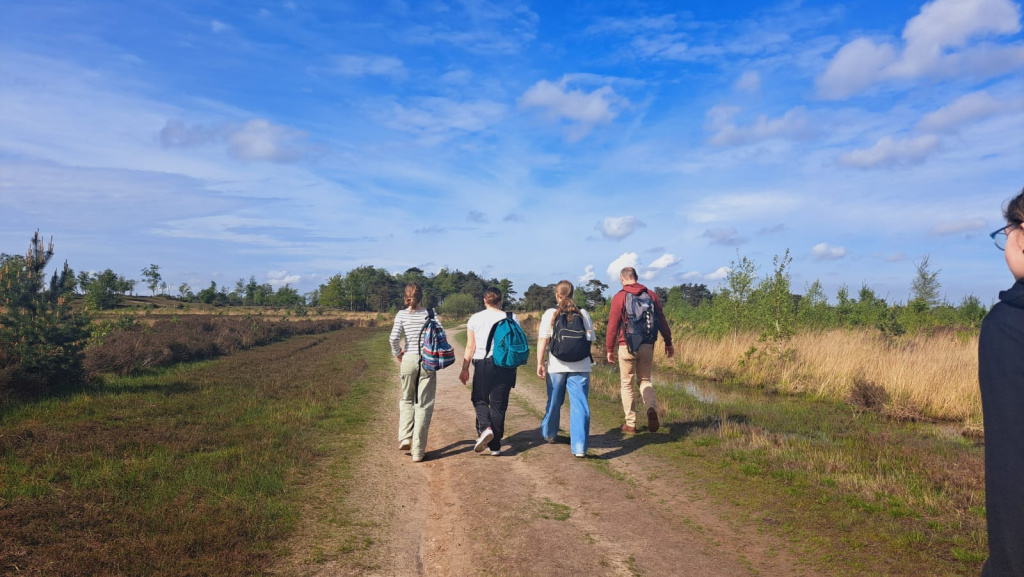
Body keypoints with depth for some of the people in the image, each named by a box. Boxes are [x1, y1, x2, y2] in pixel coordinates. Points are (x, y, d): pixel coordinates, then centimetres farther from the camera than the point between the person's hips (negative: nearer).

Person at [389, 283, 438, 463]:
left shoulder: (401, 315, 0)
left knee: (407, 400, 23)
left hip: (408, 360, 1)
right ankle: (418, 451, 7)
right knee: (423, 405, 5)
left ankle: (405, 438, 9)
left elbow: (394, 338, -11)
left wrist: (397, 354, 6)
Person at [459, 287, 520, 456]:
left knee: (479, 399, 16)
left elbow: (470, 347, 1)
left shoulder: (475, 319, 1)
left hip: (482, 364, -1)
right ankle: (495, 445, 12)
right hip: (505, 365, 1)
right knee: (499, 404, 7)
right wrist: (514, 367, 15)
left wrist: (465, 369, 7)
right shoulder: (511, 318, 2)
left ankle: (485, 427, -10)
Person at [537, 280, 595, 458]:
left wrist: (540, 363, -3)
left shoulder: (550, 314, -2)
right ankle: (579, 447, -5)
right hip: (580, 367, 0)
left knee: (554, 403, 19)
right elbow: (590, 340, 5)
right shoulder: (583, 314, 3)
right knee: (580, 405, 1)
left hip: (556, 366, 0)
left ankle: (548, 434, 39)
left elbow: (542, 340, -6)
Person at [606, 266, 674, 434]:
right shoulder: (651, 295, 6)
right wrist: (668, 342, 13)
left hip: (627, 346, -3)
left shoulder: (619, 297, -5)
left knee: (626, 383, 8)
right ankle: (651, 409, -9)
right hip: (647, 345, 3)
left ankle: (630, 424, 8)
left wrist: (610, 349, 0)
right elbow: (661, 320, 6)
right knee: (645, 380, 18)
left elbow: (613, 325, -6)